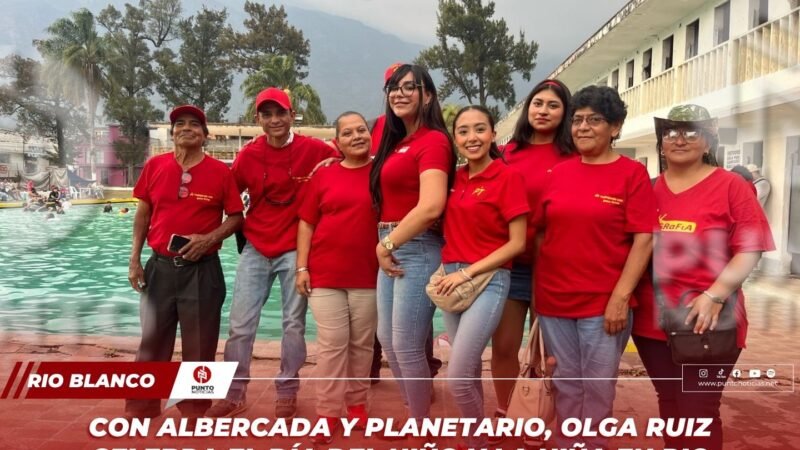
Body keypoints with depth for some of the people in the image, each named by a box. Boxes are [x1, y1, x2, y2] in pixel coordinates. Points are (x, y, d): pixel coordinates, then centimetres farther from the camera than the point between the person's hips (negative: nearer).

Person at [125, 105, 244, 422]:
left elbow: (236, 217, 0)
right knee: (152, 339, 10)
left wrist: (208, 239, -16)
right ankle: (141, 407, 24)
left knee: (199, 344, 8)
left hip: (202, 269, -1)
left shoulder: (220, 172, -4)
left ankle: (195, 408, 25)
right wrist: (135, 259, 4)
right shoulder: (154, 166, 3)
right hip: (160, 266, 2)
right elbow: (143, 214, 8)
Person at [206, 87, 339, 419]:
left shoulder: (313, 150, -7)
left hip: (295, 250, -2)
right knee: (240, 324, 4)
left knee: (293, 323, 6)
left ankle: (287, 392, 21)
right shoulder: (248, 154, -1)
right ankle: (235, 393, 19)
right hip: (255, 249, 2)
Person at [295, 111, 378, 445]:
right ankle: (328, 413, 12)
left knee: (362, 343, 10)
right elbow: (306, 223, 6)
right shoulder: (323, 175, 4)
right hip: (325, 275, 0)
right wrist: (302, 267, 0)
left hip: (369, 276, 0)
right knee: (331, 344, 3)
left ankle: (357, 404, 26)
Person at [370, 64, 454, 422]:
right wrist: (384, 245, 4)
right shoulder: (396, 141, 16)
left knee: (407, 347, -1)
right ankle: (415, 412, 32)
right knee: (387, 340, 15)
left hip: (416, 249, -9)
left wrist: (387, 244, -15)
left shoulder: (433, 140, -12)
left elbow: (431, 206, -23)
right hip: (391, 247, 9)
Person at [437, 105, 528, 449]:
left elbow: (517, 243, -11)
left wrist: (468, 271, -15)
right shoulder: (455, 178, 9)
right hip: (451, 280, 6)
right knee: (468, 371, 15)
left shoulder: (508, 176, -9)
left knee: (457, 378, -8)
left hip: (488, 280, -6)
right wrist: (449, 269, 1)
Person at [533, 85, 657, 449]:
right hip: (553, 299, 4)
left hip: (604, 302, -3)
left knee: (598, 386, 8)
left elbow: (644, 239, -9)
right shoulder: (558, 173, 8)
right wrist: (537, 288, 7)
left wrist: (621, 296, -15)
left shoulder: (632, 173, -4)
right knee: (565, 384, 14)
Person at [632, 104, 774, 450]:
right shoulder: (649, 189, 7)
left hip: (707, 321, -4)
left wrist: (714, 295, -18)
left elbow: (750, 248, -9)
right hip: (652, 318, 4)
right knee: (669, 404, 16)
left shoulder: (731, 185, -4)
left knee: (698, 411, 2)